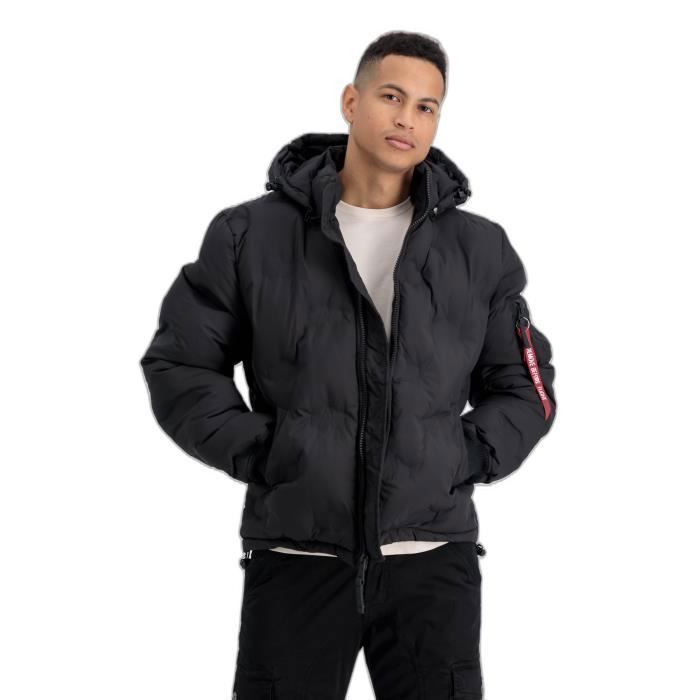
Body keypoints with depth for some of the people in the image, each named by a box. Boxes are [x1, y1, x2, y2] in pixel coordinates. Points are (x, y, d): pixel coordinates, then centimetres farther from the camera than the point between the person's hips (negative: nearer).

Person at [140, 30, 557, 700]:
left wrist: (470, 458, -2)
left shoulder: (481, 250, 7)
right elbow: (179, 365, 4)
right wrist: (256, 453, -6)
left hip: (435, 559, 1)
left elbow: (524, 386, 14)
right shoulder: (251, 235, 2)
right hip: (294, 559, -1)